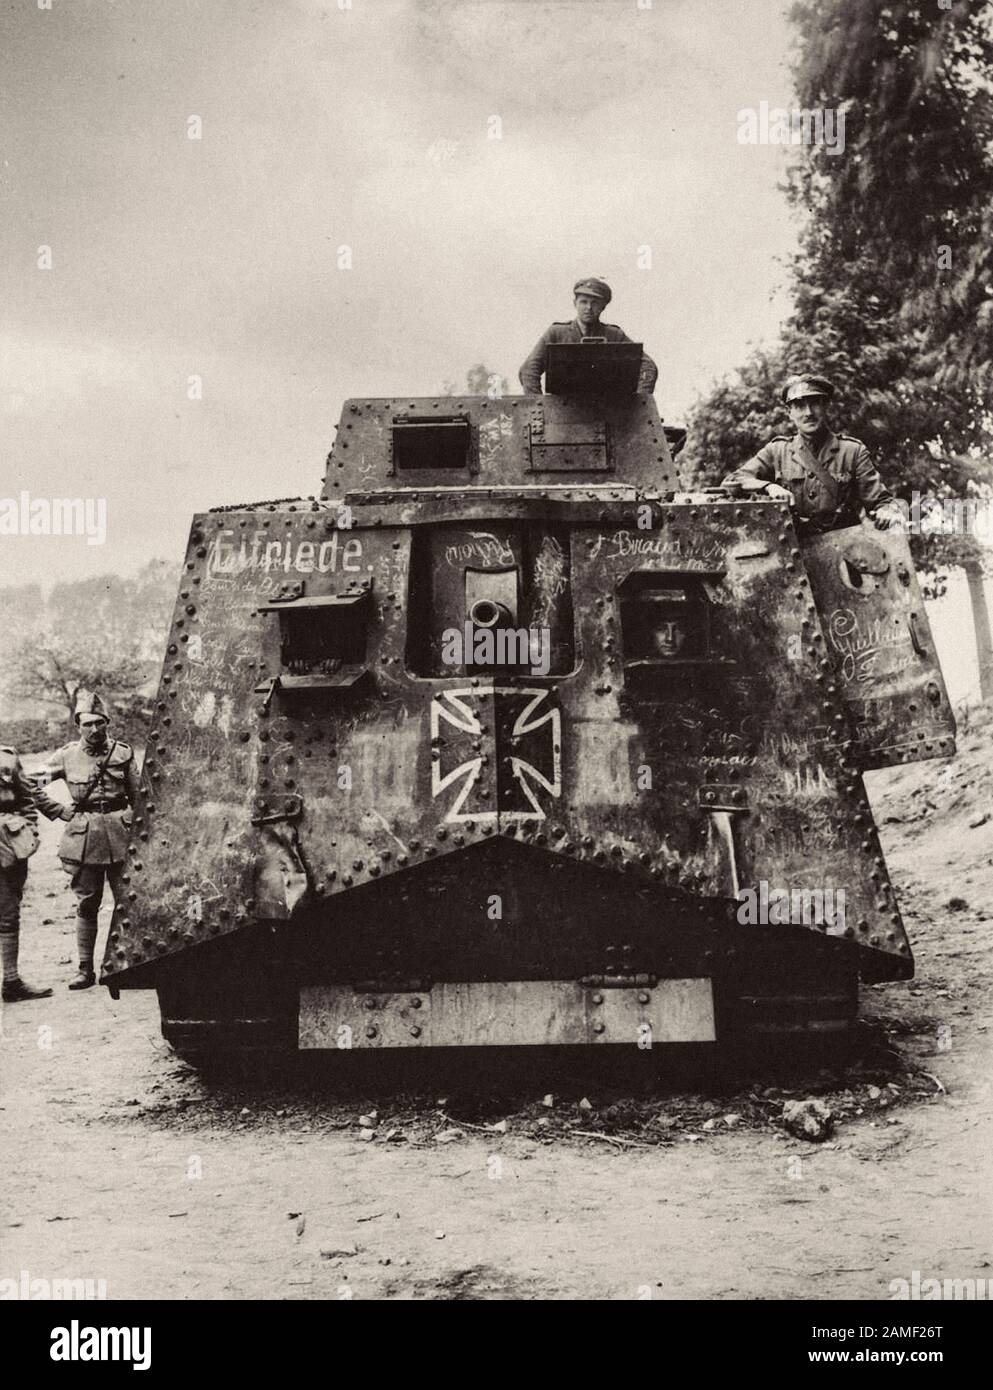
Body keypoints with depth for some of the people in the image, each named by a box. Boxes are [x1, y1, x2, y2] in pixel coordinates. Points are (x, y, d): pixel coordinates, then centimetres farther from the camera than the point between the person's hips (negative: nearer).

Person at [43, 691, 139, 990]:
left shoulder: (123, 753, 2)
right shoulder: (67, 756, 1)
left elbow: (137, 797, 9)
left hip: (120, 833, 0)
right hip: (83, 835, 0)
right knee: (86, 904, 5)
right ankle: (86, 970, 13)